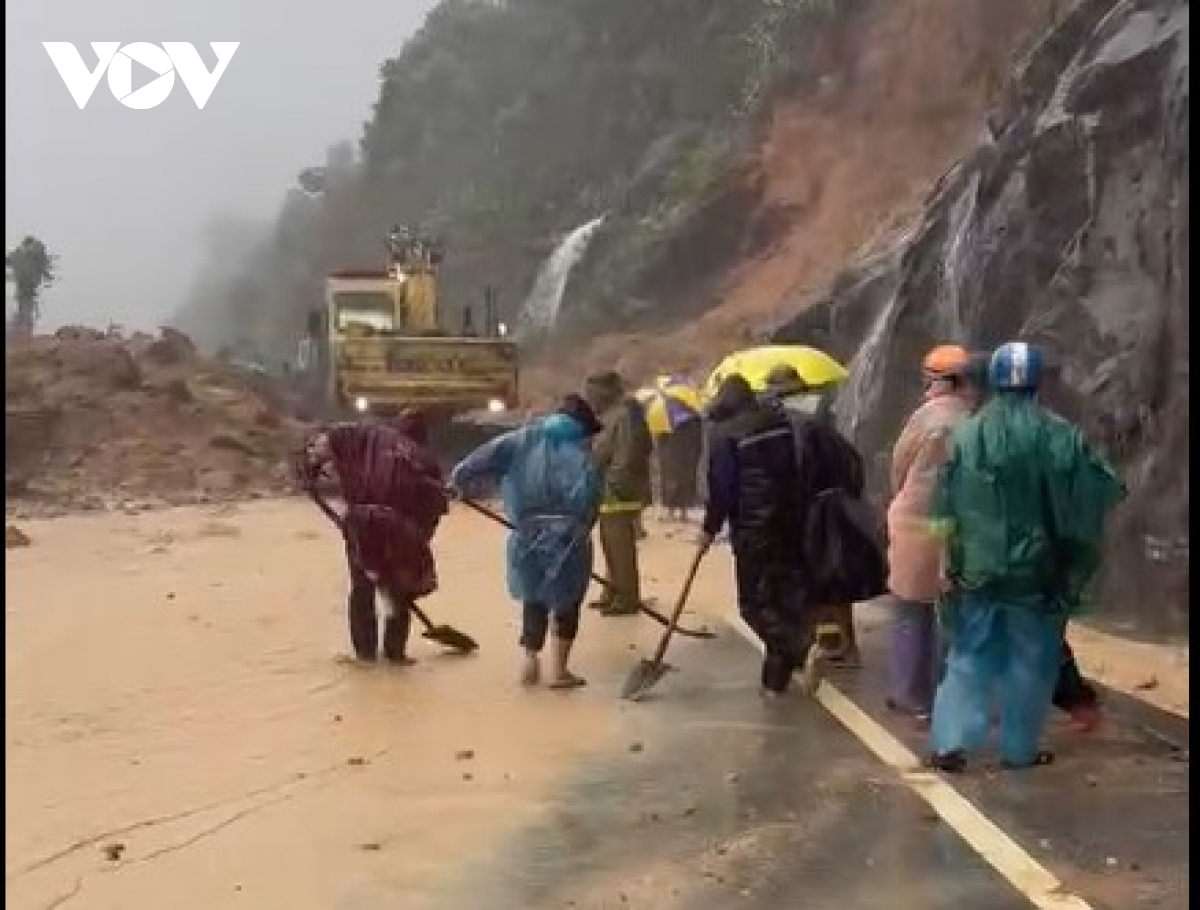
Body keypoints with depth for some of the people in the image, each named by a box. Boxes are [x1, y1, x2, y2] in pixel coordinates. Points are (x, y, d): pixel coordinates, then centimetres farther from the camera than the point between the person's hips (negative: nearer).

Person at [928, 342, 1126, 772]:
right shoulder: (1061, 436, -8)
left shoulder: (967, 433, -6)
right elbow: (1095, 500, -3)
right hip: (1038, 570, -1)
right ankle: (1019, 749, 18)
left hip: (976, 567, 1)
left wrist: (949, 563, 1)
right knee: (1030, 660, 12)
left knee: (969, 655, 11)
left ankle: (950, 743, 5)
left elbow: (947, 509, -6)